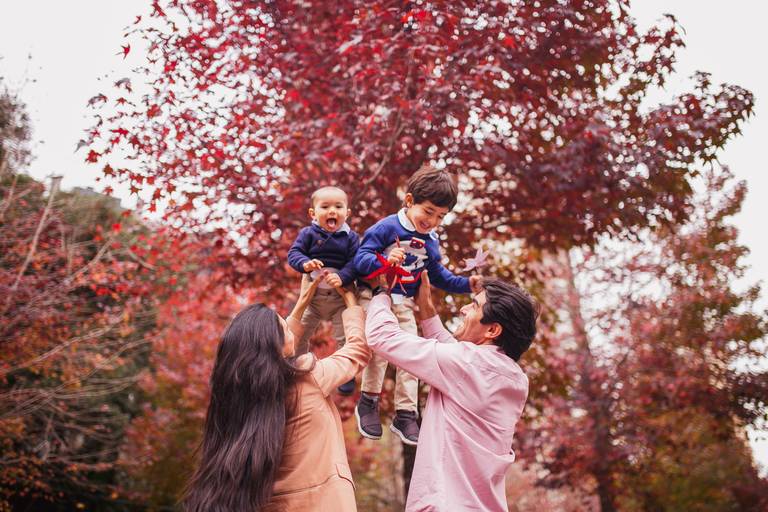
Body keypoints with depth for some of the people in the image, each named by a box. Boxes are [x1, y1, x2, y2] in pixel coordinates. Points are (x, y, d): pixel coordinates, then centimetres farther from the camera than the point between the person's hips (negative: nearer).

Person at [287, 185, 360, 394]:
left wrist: (342, 277, -31)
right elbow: (293, 253, -11)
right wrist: (305, 263, -32)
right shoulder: (308, 233, -7)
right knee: (298, 334, 10)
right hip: (312, 294, 1)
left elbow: (354, 262, -14)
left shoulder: (350, 237, -7)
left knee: (345, 337, 2)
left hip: (340, 296, -1)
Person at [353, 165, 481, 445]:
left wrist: (466, 284, 7)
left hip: (405, 304, 6)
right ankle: (368, 402, -1)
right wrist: (384, 261, -39)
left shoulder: (430, 242, 7)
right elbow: (361, 258, -19)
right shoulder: (386, 228, -14)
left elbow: (438, 274, 19)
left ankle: (405, 414, 12)